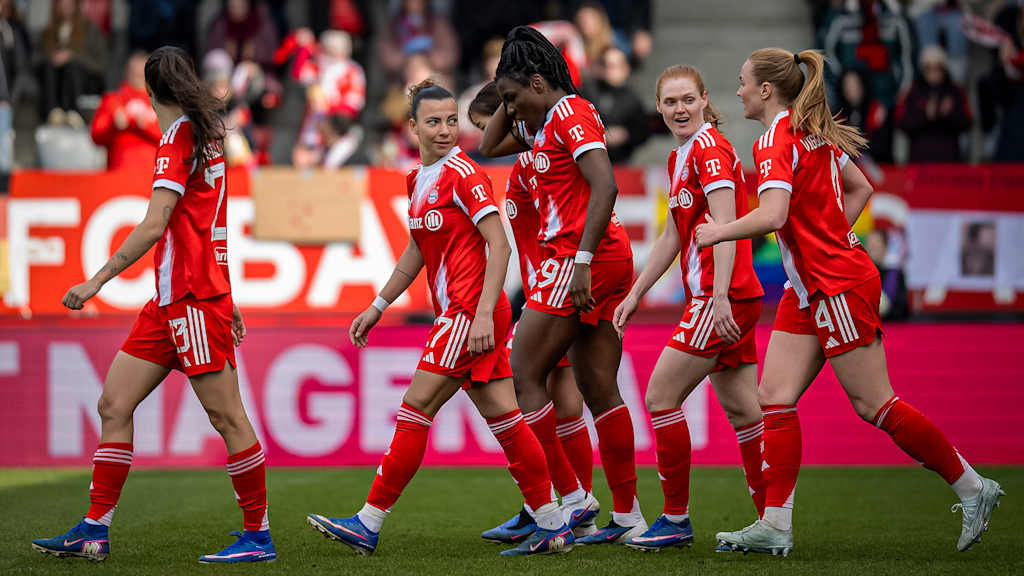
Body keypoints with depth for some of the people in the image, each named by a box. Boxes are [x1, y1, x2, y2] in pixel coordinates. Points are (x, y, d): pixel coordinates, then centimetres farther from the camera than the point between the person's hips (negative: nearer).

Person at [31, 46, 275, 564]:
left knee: (226, 415, -4)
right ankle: (93, 531, 7)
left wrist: (97, 281, -19)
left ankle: (259, 536, 1)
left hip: (194, 299, -9)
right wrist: (223, 297, 29)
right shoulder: (205, 136, 14)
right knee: (114, 404, 6)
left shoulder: (177, 140, -13)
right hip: (170, 300, 9)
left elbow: (154, 226, -21)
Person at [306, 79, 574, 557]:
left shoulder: (463, 174, -11)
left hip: (472, 313, -8)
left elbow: (499, 246, -16)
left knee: (415, 411, -6)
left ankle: (368, 525, -2)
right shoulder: (418, 180, 15)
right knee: (501, 416, 7)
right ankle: (554, 527, 10)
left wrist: (483, 314, -23)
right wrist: (377, 308, 27)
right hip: (456, 314, 8)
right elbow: (416, 252, 27)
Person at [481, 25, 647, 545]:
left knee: (525, 374, -6)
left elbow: (604, 186, -21)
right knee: (599, 389, 9)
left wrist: (582, 261, -25)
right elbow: (488, 148, 32)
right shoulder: (543, 122, 19)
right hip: (608, 266, 10)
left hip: (582, 258, -10)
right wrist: (511, 103, 19)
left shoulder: (570, 114, -10)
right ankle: (628, 517, 9)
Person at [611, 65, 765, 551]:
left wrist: (720, 296, -28)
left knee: (661, 395, -6)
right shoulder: (679, 157, 18)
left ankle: (676, 519, -1)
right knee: (741, 409, 8)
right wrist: (636, 293, 25)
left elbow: (725, 227, -20)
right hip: (715, 298, 9)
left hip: (722, 299, -9)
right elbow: (673, 235, 25)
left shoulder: (709, 149, -11)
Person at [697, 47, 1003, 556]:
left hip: (839, 287, -10)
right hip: (809, 289, 10)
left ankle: (972, 488, 6)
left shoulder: (776, 141, -17)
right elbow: (860, 188, 22)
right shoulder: (814, 133, 12)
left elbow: (773, 214, -30)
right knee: (775, 397, 2)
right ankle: (775, 525, -1)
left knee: (874, 404, -4)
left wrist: (718, 232, -15)